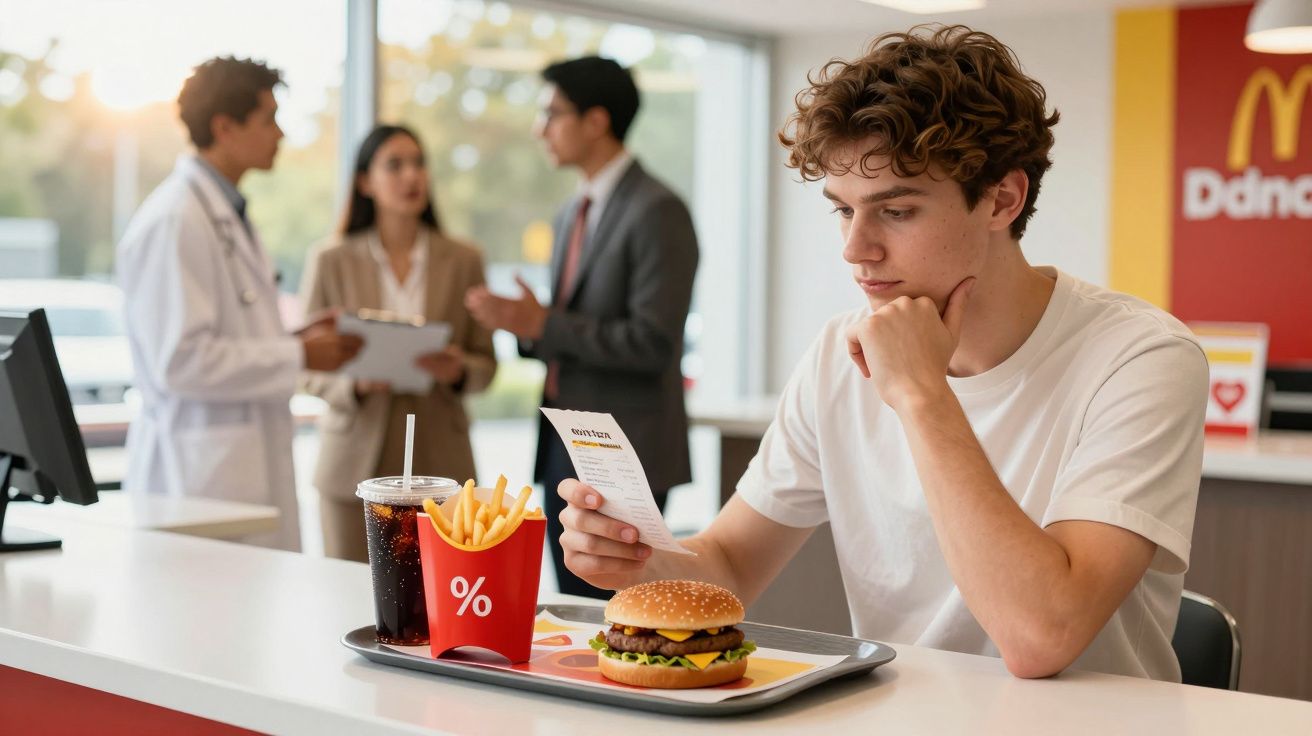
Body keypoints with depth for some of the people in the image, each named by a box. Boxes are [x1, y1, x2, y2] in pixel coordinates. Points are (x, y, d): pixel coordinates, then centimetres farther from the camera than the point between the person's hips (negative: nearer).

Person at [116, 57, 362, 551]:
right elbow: (180, 360, -20)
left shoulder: (227, 213, 16)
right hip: (200, 473, -9)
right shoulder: (174, 221, -14)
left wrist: (296, 340, 7)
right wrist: (298, 357, -13)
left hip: (250, 465, 9)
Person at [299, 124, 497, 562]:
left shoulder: (463, 260, 8)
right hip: (356, 461, -1)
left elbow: (486, 363, 9)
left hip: (438, 458, 1)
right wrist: (355, 384, -15)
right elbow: (309, 367, 4)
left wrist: (458, 372, -13)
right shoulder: (332, 261, 4)